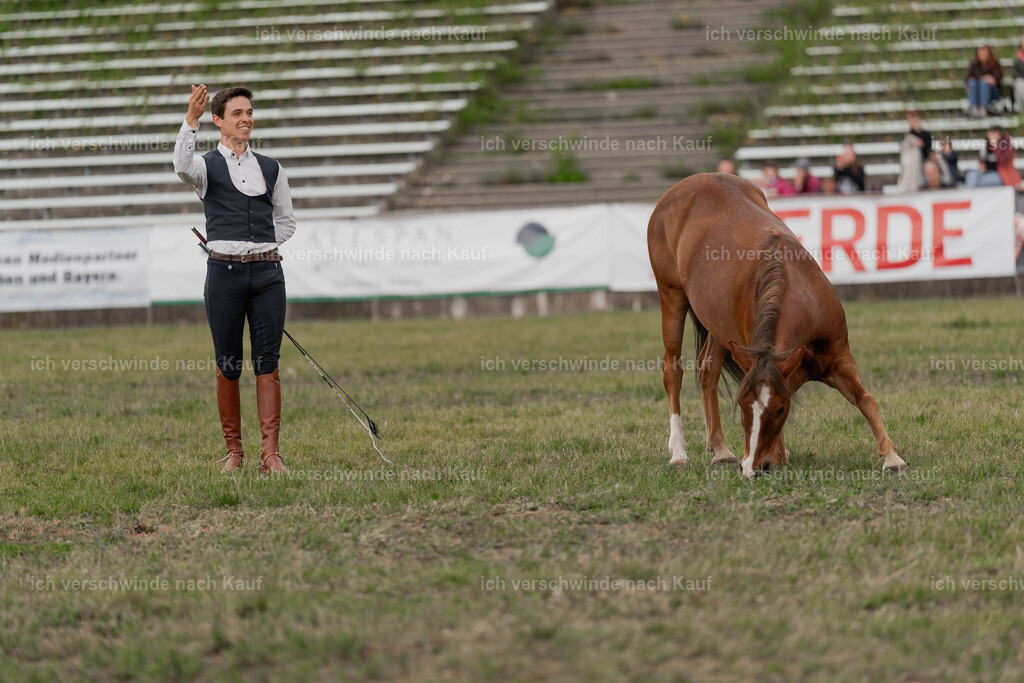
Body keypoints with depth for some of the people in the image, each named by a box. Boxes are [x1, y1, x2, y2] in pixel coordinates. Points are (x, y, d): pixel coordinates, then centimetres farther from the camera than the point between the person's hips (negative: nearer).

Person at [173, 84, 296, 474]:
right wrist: (191, 120, -31)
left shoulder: (271, 169, 16)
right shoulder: (208, 166, 5)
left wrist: (257, 248, 8)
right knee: (228, 367, 1)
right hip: (224, 273, -2)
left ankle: (270, 453, -5)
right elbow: (183, 167, -20)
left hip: (266, 270, 2)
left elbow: (286, 221, 23)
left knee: (267, 363, -3)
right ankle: (233, 452, 10)